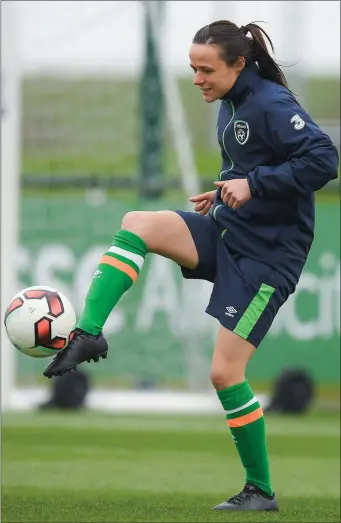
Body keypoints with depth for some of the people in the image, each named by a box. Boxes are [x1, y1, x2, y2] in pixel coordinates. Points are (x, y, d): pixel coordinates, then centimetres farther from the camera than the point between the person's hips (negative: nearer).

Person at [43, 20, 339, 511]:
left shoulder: (272, 105, -17)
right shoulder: (230, 105, 10)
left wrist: (253, 184, -26)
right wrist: (225, 192, 8)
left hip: (267, 253, -8)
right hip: (227, 231, 9)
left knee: (225, 373, -9)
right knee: (136, 223, -14)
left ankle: (261, 491, 5)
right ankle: (87, 336, -19)